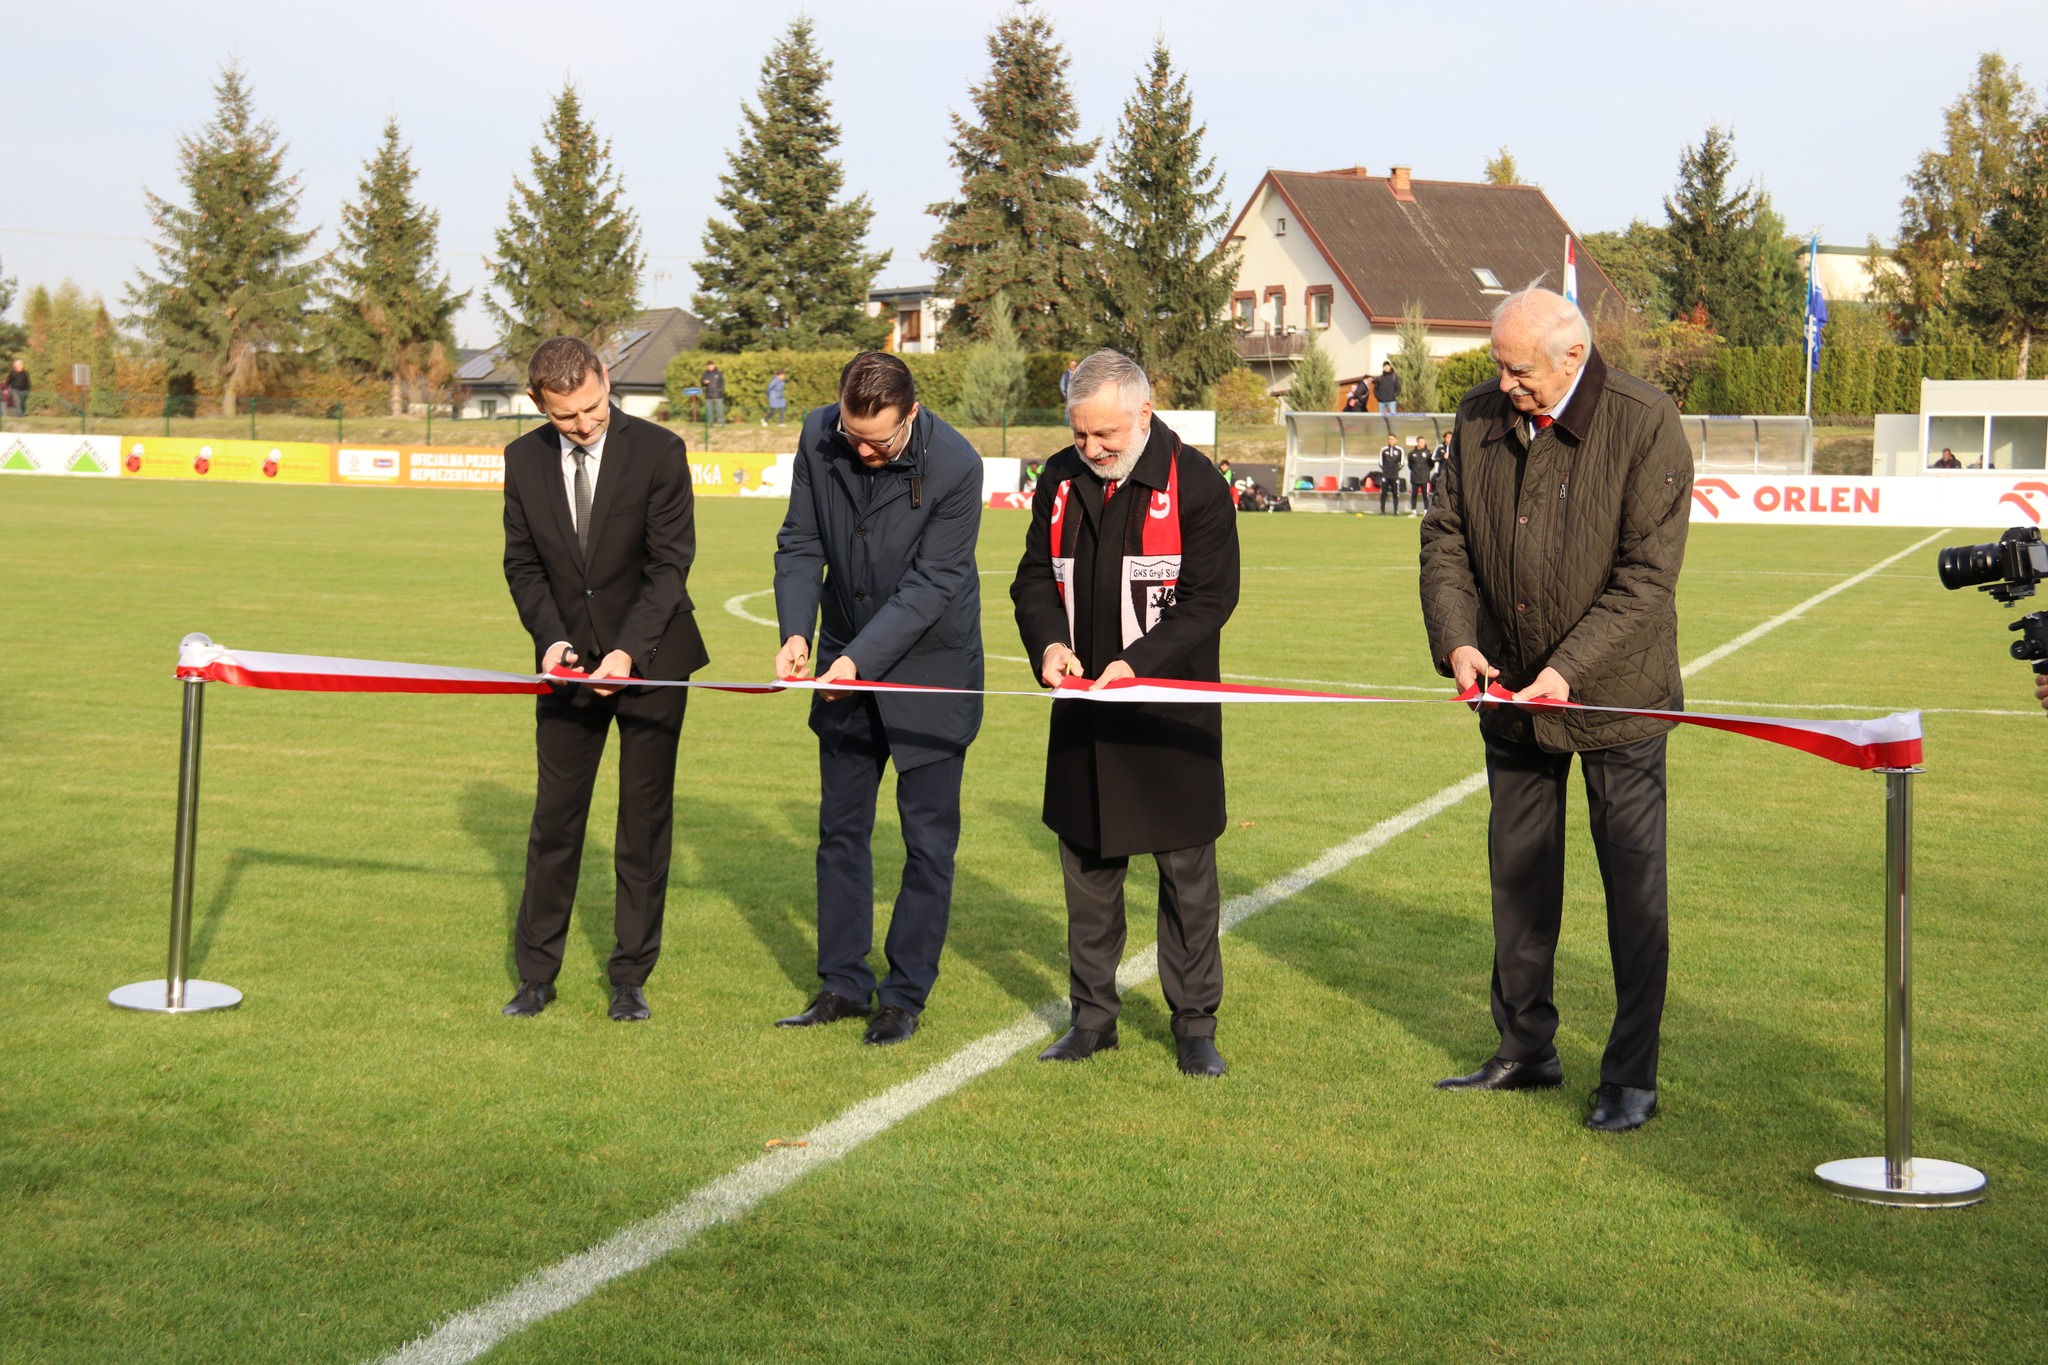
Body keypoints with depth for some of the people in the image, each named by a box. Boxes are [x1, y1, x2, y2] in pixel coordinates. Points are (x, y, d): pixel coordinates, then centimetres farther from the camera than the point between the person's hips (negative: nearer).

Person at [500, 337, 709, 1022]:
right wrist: (550, 638, -11)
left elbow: (670, 562, -13)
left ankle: (631, 977, 13)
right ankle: (536, 975, 15)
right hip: (570, 663, 3)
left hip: (650, 659, -2)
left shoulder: (659, 451, -12)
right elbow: (522, 562, 5)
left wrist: (628, 651, -22)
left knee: (645, 823, 3)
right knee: (554, 819, 4)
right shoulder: (524, 459, 0)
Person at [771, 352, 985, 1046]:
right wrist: (796, 632, -17)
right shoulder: (819, 437, -10)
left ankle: (906, 994, 11)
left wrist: (861, 658, -27)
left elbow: (932, 584, -21)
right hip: (845, 665, 5)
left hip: (929, 670, -5)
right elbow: (801, 544, -2)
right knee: (840, 831, 11)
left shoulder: (955, 467, -23)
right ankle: (843, 984, 21)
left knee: (928, 839, 1)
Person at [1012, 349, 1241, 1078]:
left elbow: (1209, 599, -12)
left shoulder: (1196, 484, -9)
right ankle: (1093, 1014, 22)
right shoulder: (1062, 480, 6)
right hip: (1083, 713, 5)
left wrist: (1138, 661, -23)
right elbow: (1035, 577, 10)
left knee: (1187, 871, 2)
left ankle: (1194, 1022, 13)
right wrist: (1049, 642, -11)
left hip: (1171, 711, -5)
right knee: (1087, 867, 11)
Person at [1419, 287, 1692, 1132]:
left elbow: (1647, 574, -18)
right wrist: (1454, 638, -12)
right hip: (1512, 694, 5)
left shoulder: (1646, 426, -16)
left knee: (1634, 888, 2)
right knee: (1517, 875, 14)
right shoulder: (1480, 421, -1)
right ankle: (1525, 1050, 29)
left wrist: (1570, 667, -24)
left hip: (1615, 696, -5)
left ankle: (1631, 1080, 12)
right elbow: (1445, 537, 4)